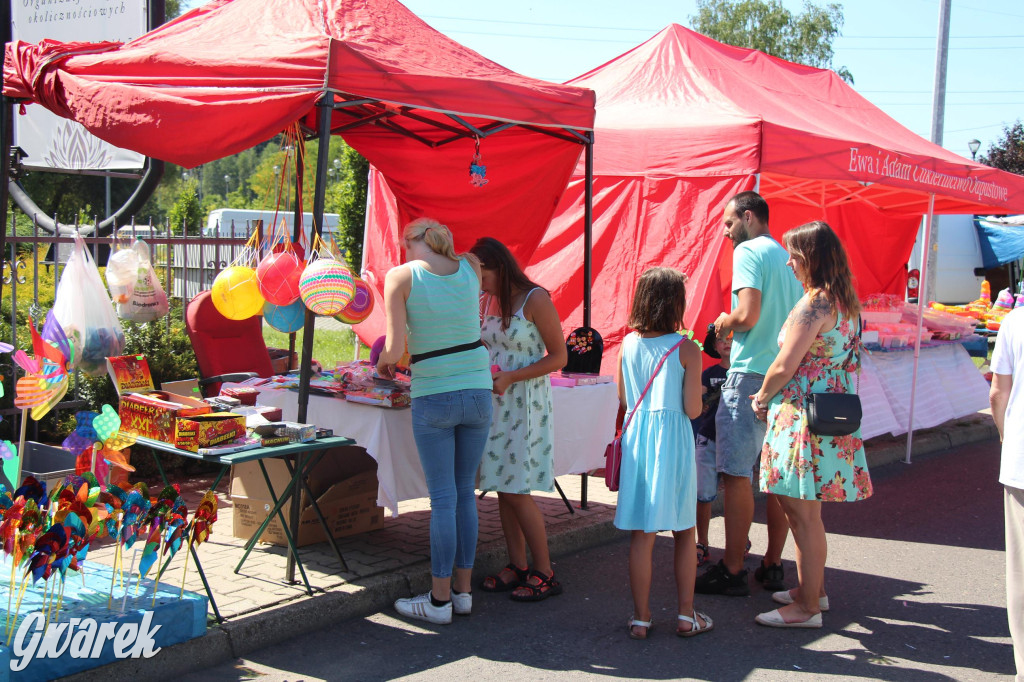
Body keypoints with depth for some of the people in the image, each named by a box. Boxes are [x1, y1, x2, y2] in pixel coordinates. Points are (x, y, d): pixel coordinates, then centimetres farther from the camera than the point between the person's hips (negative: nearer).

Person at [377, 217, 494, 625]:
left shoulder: (401, 276, -6)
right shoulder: (470, 266, 6)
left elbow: (395, 348, -11)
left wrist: (383, 363, 9)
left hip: (433, 398, -4)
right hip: (478, 392, 4)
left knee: (443, 499, 1)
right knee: (466, 494, 12)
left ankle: (439, 599, 9)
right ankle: (463, 591, 20)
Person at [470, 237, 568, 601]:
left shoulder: (535, 299, -11)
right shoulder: (489, 301, 10)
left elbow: (558, 357, -12)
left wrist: (509, 378, -19)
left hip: (526, 404, -7)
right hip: (496, 404, 7)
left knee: (517, 492, -7)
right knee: (504, 489, 8)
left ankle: (545, 574, 4)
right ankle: (517, 567, 18)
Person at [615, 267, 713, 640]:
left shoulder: (628, 344, 2)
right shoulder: (686, 349, -10)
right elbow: (692, 410, -10)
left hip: (636, 438, 3)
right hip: (673, 441, -3)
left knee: (641, 535, 8)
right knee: (684, 532, 11)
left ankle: (640, 617, 13)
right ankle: (686, 615, 17)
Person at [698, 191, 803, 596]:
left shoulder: (748, 251, -7)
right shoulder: (789, 258, 17)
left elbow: (748, 314, -19)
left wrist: (725, 323, 1)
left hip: (751, 376, -8)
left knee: (736, 474, -4)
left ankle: (732, 571, -1)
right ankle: (773, 566, 18)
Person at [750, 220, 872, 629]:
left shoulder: (814, 305, -17)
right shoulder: (845, 303, 12)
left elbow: (784, 367, -18)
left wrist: (762, 398, 1)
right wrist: (771, 396, 18)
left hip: (803, 419, -10)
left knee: (804, 514, -1)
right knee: (801, 509, 20)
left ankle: (808, 608, 8)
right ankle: (812, 589, 32)